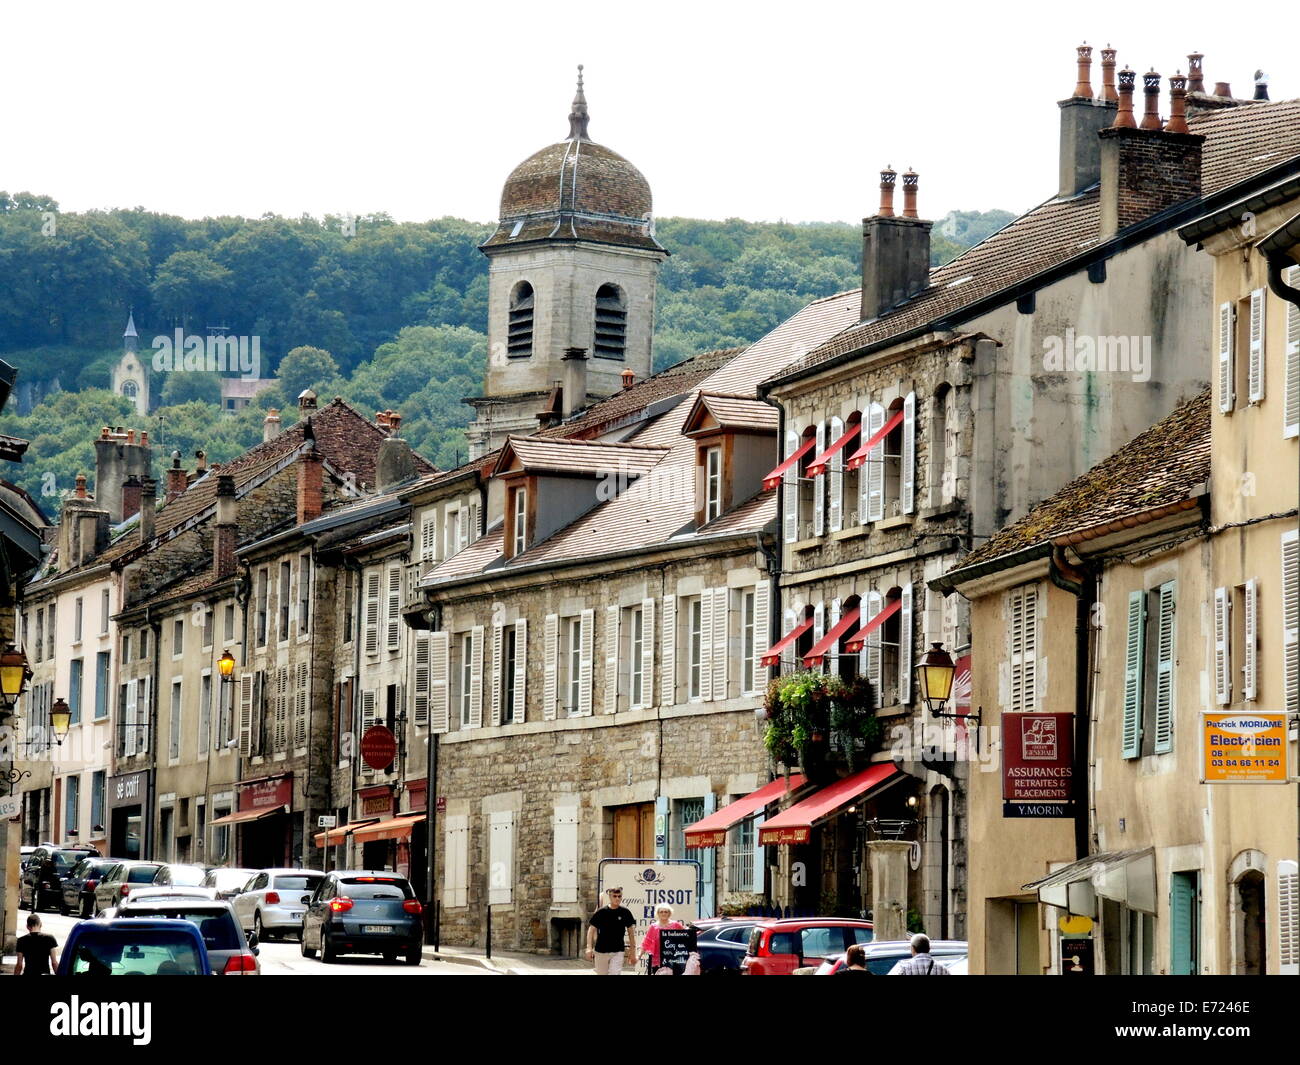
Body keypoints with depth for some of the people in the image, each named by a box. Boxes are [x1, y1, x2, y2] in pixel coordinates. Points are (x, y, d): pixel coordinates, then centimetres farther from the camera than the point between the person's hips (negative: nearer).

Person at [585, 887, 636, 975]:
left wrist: (632, 949, 8)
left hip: (618, 952, 0)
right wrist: (589, 948, -11)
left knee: (615, 973, -12)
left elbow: (631, 931, 9)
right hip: (601, 951, 0)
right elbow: (591, 929, -1)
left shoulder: (625, 912, -1)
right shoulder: (601, 912, -5)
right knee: (602, 974, 10)